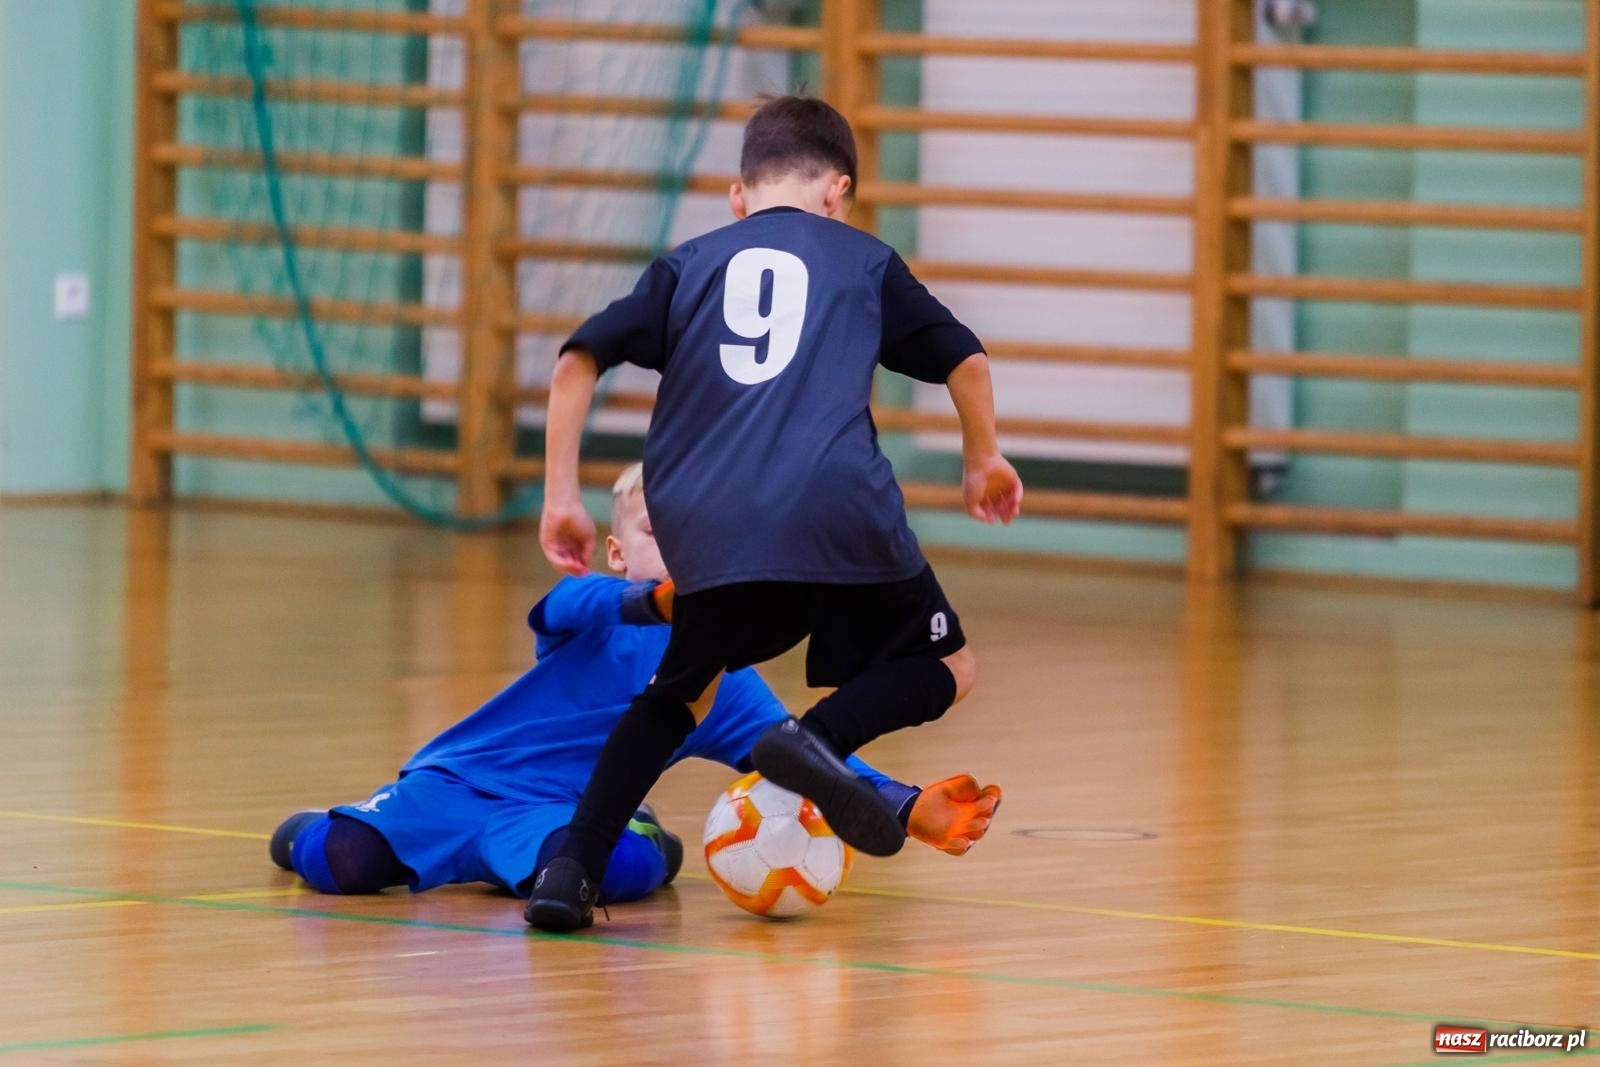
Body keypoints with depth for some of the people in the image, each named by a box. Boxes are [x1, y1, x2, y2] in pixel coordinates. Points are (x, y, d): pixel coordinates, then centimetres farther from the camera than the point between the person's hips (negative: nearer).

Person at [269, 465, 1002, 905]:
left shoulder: (727, 687, 7)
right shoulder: (599, 615, -5)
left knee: (628, 865, -35)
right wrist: (660, 601, -53)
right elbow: (577, 604, -29)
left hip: (563, 814, 1)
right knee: (341, 860, -24)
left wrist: (911, 810, -11)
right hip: (460, 777, -1)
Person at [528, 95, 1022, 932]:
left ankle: (573, 867, 6)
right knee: (943, 669, 15)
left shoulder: (688, 266, 22)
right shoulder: (864, 261, 20)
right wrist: (984, 463, 39)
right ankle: (819, 736, -16)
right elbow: (965, 360, 22)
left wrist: (561, 498, 15)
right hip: (838, 515, -2)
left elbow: (578, 362, 12)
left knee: (681, 691, 25)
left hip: (704, 529, 3)